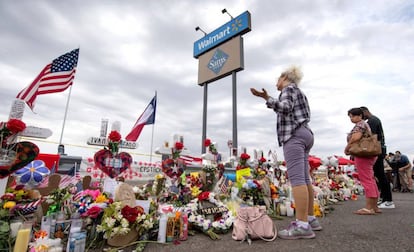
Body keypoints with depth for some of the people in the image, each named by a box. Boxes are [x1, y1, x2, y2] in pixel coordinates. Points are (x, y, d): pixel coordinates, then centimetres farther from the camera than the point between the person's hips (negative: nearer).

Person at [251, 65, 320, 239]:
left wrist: (267, 98, -24)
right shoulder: (298, 92, 29)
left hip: (294, 134, -10)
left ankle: (302, 225, -18)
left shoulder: (289, 88, 2)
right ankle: (311, 219, 13)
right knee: (304, 178, 8)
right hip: (304, 133, 10)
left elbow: (285, 108, -15)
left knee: (296, 178, -16)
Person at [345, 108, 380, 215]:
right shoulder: (365, 124, 24)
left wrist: (347, 147, -10)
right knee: (371, 180, 10)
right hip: (369, 155, 10)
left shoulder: (360, 124, -8)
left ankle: (369, 207, -8)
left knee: (366, 180, -10)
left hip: (362, 155, -10)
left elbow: (356, 137, -23)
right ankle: (374, 207, 16)